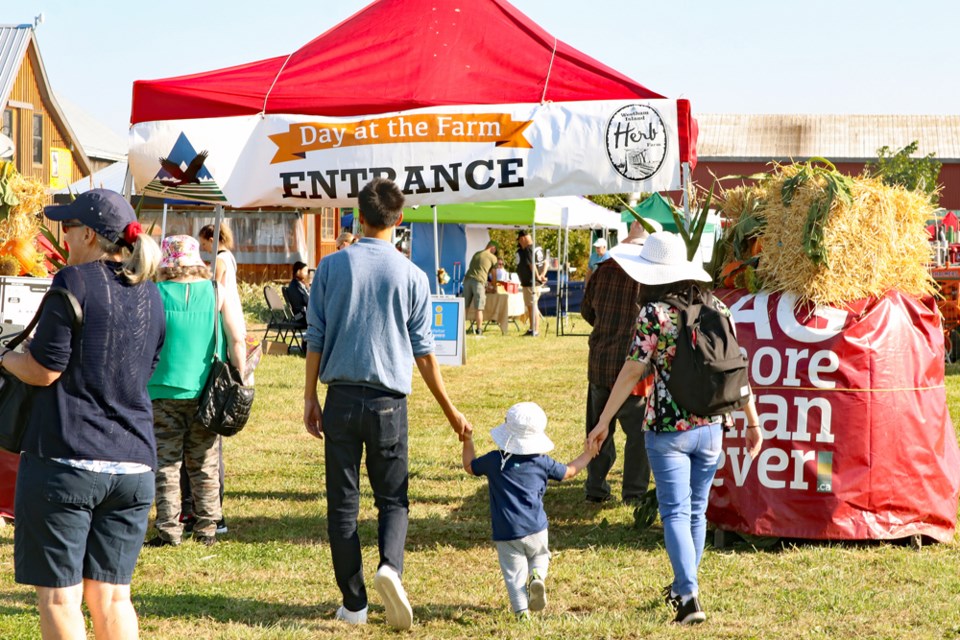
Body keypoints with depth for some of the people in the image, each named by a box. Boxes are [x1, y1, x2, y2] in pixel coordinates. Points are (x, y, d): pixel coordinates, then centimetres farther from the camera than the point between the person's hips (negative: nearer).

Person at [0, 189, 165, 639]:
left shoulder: (75, 281, -10)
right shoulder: (150, 295, 10)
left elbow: (43, 370, -11)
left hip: (64, 459, -6)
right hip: (133, 463, 6)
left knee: (58, 597, 1)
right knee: (110, 595, 11)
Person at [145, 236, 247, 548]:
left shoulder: (155, 295, -1)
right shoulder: (219, 293, 2)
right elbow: (238, 340, -2)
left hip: (165, 391, -2)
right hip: (206, 391, 2)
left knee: (166, 464, 3)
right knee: (205, 465, 10)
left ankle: (168, 531, 0)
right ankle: (207, 530, 13)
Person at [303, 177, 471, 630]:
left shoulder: (332, 266, 1)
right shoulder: (412, 276, 0)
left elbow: (315, 337, 2)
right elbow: (423, 351, 3)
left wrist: (310, 397, 11)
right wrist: (450, 410, 12)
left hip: (342, 398, 0)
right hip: (389, 401, 0)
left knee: (343, 502, 7)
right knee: (393, 499, 10)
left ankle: (353, 604, 8)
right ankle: (390, 566, -18)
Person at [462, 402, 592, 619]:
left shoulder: (494, 461, -3)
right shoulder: (542, 462, 1)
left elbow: (469, 466, 16)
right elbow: (569, 471, 18)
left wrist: (467, 441, 29)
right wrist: (589, 452, 33)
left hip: (506, 533, -1)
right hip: (536, 529, 1)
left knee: (514, 572, 1)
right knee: (540, 557, 23)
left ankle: (521, 609, -18)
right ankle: (537, 576, -10)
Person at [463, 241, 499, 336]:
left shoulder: (476, 254, 25)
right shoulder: (492, 257, 8)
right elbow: (494, 274, 12)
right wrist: (494, 287, 28)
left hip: (467, 279, 5)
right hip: (479, 281, -5)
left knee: (464, 306, 8)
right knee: (479, 308, -1)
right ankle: (479, 329, -1)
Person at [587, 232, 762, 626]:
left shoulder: (654, 313, -11)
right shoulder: (716, 309, 2)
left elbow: (632, 372, -13)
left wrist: (603, 421, -8)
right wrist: (752, 421, 11)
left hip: (668, 428, -5)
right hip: (710, 426, 5)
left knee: (675, 512, -1)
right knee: (697, 510, 17)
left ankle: (690, 598, -12)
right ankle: (683, 587, 32)